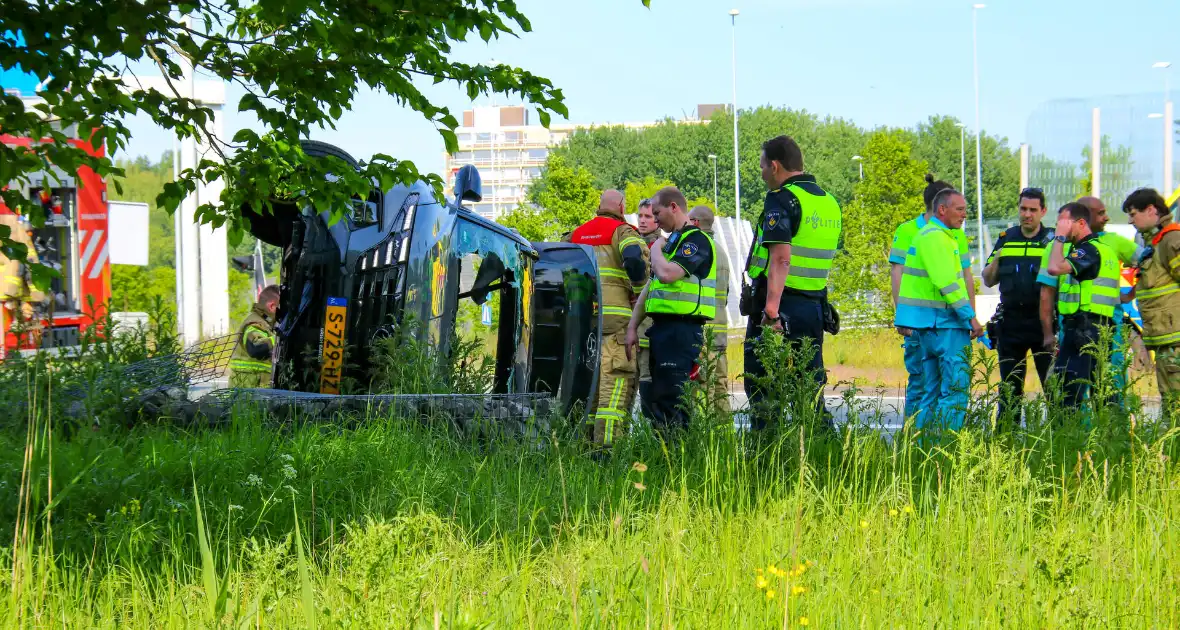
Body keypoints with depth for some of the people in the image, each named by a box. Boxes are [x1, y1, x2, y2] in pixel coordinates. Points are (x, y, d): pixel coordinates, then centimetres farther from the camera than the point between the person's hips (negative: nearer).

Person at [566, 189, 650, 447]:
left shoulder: (577, 234, 20)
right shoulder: (622, 231, -1)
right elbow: (634, 258, -20)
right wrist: (639, 290, -5)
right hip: (614, 313, -6)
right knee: (617, 379, -9)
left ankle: (584, 436, 14)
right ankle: (607, 440, -22)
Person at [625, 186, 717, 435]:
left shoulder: (696, 240, -8)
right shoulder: (672, 242, 23)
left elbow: (667, 274, -23)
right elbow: (649, 288, 25)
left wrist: (656, 250, -3)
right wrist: (632, 327, 19)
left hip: (681, 330, -10)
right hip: (662, 328, 10)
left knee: (674, 399, -13)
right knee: (654, 401, 9)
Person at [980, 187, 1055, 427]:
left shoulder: (1053, 240, 3)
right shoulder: (1006, 239, 13)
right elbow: (988, 281, 15)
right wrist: (996, 261, -4)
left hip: (1043, 322, -3)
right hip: (1011, 322, 3)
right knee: (1009, 388, 8)